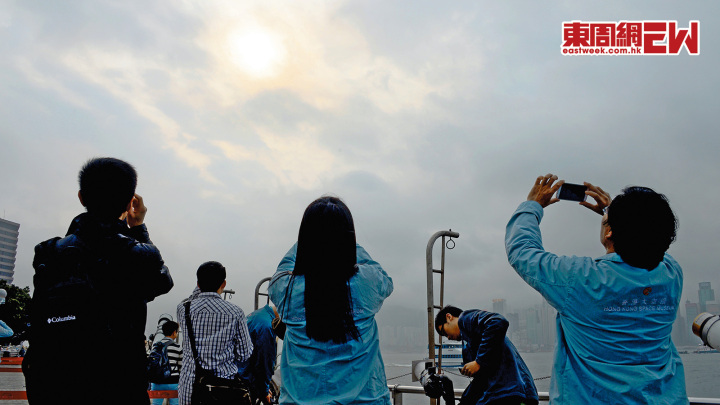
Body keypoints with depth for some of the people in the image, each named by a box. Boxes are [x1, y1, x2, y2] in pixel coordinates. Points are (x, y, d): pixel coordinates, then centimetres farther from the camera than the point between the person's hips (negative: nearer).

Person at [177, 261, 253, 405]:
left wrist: (203, 285, 21)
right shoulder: (235, 313, -9)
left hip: (189, 388, 3)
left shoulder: (183, 308, -3)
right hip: (225, 386, -3)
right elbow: (244, 355, -3)